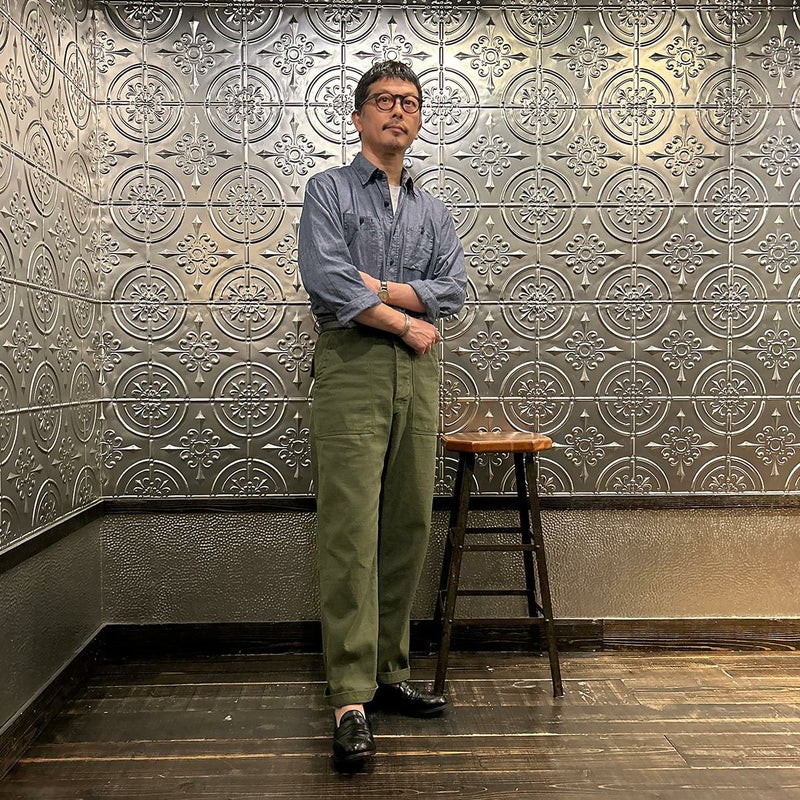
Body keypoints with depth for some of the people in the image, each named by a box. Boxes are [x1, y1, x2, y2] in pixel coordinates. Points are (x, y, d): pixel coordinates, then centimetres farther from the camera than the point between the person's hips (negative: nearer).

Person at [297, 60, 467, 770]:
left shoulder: (433, 210, 20)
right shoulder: (329, 191, 6)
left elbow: (454, 289, 4)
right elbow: (326, 281, -11)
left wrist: (374, 286, -8)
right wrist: (406, 321, -6)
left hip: (418, 372, 5)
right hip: (353, 366, -5)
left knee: (409, 527, 5)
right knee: (351, 530, -9)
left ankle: (389, 671, 18)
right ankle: (350, 699, -5)